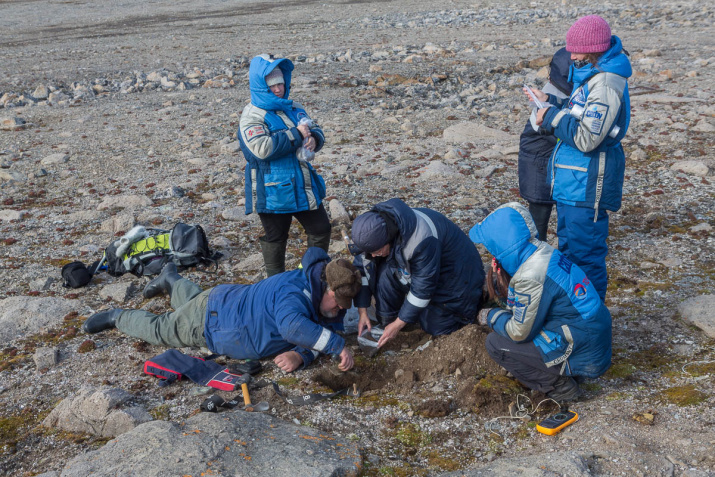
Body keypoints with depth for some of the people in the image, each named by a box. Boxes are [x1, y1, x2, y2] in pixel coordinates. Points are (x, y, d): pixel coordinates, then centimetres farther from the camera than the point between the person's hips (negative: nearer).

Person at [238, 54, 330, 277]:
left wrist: (314, 139, -9)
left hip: (303, 187, 7)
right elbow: (262, 148, -28)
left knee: (321, 229, 14)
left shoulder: (294, 108, 9)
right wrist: (296, 134, -22)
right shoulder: (252, 117, -13)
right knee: (275, 239, 9)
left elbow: (315, 131, 17)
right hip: (274, 191, -7)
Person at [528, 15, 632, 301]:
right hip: (573, 182, 11)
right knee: (569, 247, 22)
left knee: (584, 255, -1)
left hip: (587, 187, -11)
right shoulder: (591, 75, 10)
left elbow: (586, 138, -26)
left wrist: (552, 116, -15)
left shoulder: (605, 84, -22)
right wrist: (550, 103, 9)